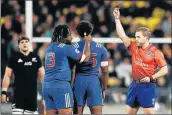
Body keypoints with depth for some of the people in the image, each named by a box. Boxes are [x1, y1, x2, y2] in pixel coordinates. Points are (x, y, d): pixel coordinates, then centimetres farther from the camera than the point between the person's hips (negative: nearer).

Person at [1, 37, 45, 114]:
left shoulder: (36, 57, 9)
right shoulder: (14, 58, 0)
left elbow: (42, 74, 14)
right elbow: (7, 75, 0)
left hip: (32, 92, 4)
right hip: (19, 92, -4)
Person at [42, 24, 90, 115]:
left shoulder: (49, 48, 15)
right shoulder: (66, 48, -4)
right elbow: (85, 58, 3)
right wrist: (87, 42, 16)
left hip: (46, 86, 7)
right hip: (61, 85, -7)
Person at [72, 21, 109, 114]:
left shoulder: (74, 47, -1)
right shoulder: (101, 48, 3)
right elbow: (105, 72, 5)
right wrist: (104, 89, 15)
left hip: (78, 80, 0)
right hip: (94, 81, 0)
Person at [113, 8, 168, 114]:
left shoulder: (155, 52, -9)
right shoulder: (134, 47, 6)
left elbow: (164, 70, -8)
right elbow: (122, 35, 3)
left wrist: (151, 78, -18)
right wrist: (117, 19, -1)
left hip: (148, 86, -6)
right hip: (135, 85, 6)